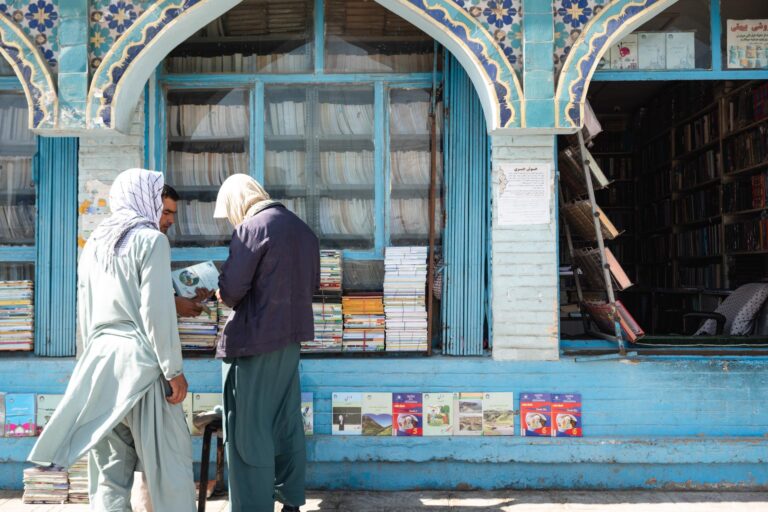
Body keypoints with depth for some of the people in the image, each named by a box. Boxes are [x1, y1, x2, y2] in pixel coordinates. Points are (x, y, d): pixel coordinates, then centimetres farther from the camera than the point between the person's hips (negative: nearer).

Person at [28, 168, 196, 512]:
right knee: (169, 461, 0)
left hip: (98, 360, 7)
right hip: (138, 361, -7)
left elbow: (84, 312, 18)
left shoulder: (95, 243, 16)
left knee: (109, 467, 9)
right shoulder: (150, 239, -6)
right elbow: (156, 311, -12)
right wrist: (174, 370, -9)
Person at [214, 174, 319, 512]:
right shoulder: (303, 229, 11)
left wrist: (224, 296, 6)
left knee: (249, 430, 1)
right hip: (291, 336, 8)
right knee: (287, 423, 16)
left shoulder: (252, 227, -13)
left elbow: (232, 289, -15)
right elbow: (312, 284, 16)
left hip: (255, 340, -8)